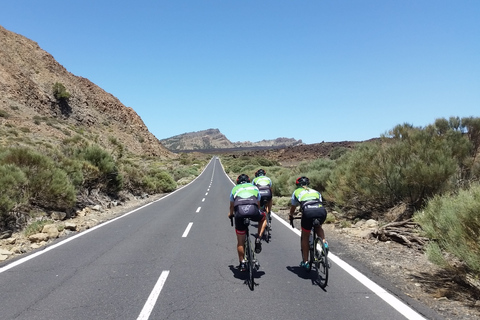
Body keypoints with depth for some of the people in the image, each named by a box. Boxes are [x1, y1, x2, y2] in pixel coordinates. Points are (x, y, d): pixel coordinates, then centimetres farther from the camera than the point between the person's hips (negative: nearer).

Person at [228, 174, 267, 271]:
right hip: (253, 210, 0)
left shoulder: (235, 189, 32)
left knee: (240, 241, 17)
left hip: (239, 211, 1)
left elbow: (231, 206, 45)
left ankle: (242, 263, 22)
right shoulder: (254, 188, 33)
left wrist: (230, 214, 66)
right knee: (263, 218, 34)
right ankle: (258, 239, 18)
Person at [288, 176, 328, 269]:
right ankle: (324, 242, 10)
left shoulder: (296, 192, 29)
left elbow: (293, 207, 40)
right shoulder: (316, 192, 34)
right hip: (321, 210, 3)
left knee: (305, 236, 17)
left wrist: (290, 216, 59)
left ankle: (305, 262, 20)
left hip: (308, 211, -3)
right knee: (318, 227, 35)